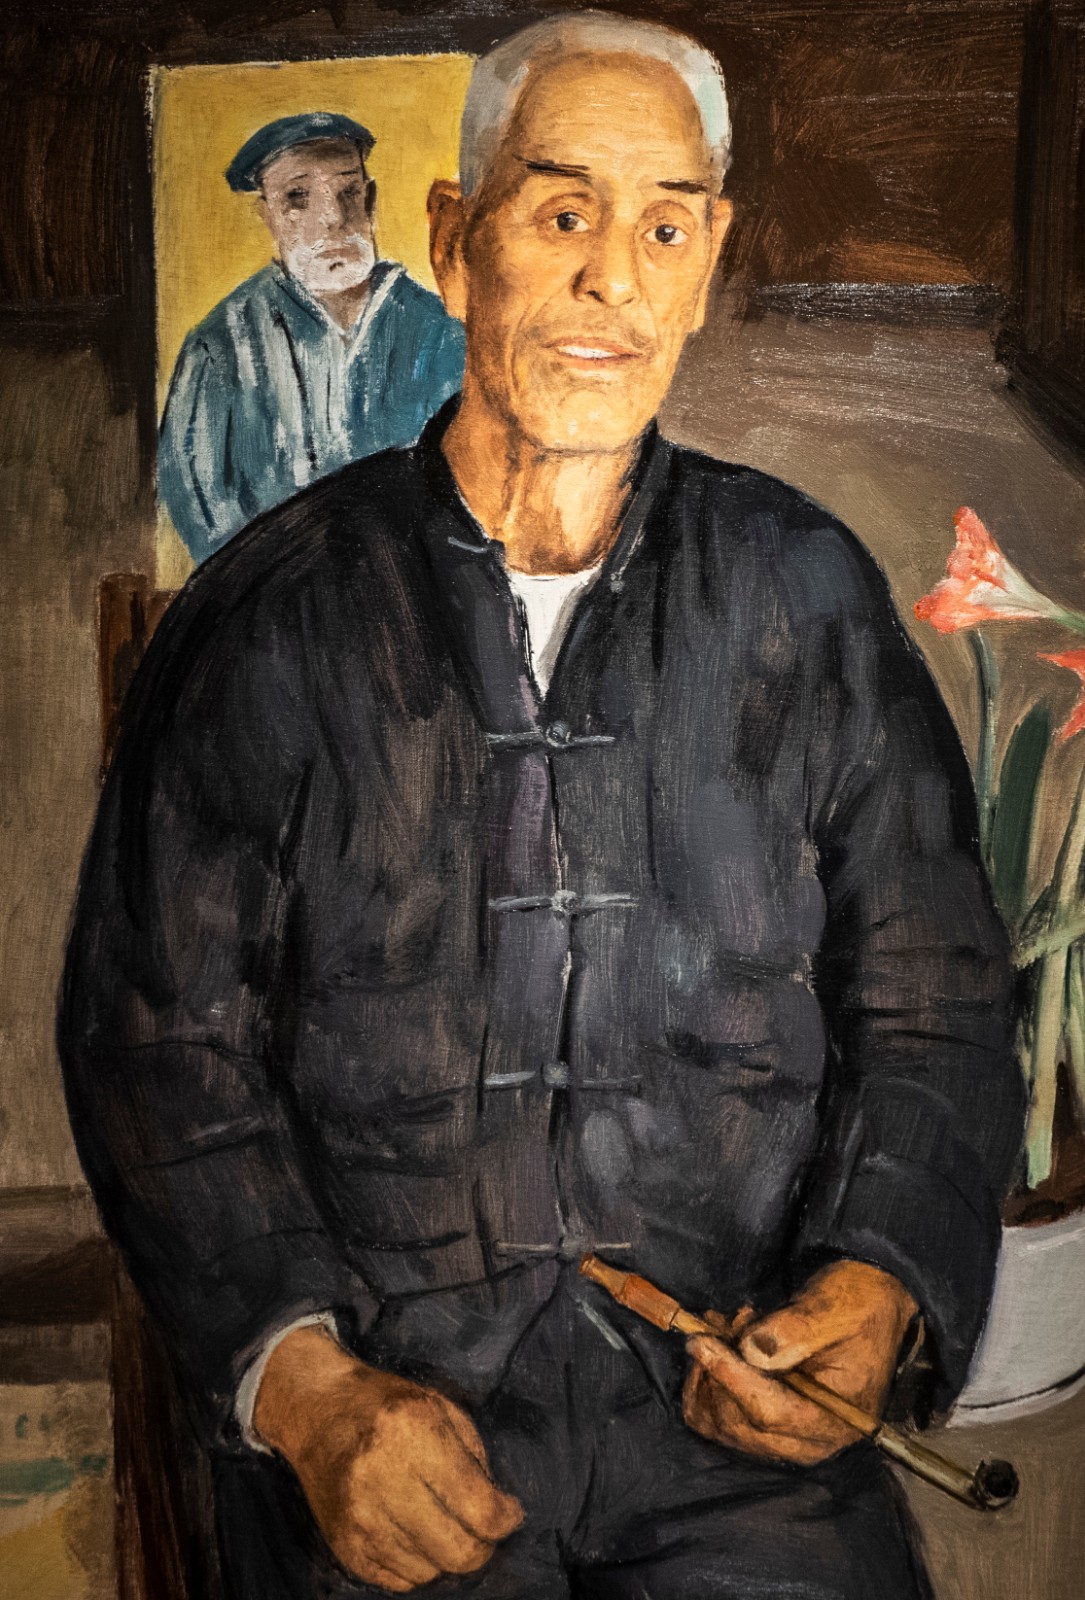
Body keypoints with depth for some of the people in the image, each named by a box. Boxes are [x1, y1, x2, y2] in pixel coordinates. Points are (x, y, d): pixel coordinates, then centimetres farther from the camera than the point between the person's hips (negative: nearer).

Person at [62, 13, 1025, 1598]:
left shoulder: (807, 595, 6)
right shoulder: (272, 618, 1)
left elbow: (935, 1005, 8)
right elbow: (161, 1033, 1)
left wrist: (877, 1284, -8)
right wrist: (302, 1381, -11)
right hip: (379, 1392, -1)